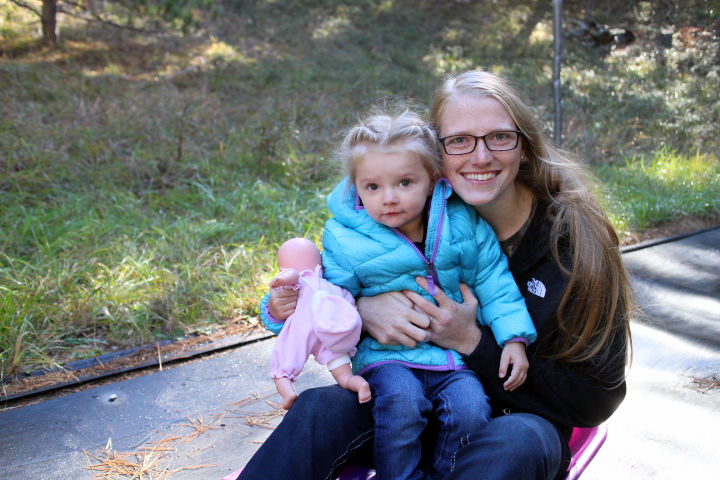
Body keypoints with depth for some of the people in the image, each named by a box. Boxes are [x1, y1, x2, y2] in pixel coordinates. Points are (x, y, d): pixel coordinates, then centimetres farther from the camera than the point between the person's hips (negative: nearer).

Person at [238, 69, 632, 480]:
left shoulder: (575, 237, -14)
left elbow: (595, 399, -12)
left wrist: (472, 342, -22)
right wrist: (359, 306, -21)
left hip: (523, 419, -2)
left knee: (516, 441, -37)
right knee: (319, 409, -25)